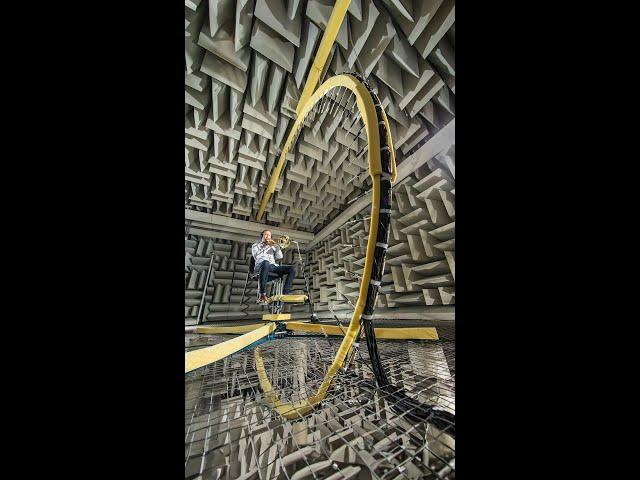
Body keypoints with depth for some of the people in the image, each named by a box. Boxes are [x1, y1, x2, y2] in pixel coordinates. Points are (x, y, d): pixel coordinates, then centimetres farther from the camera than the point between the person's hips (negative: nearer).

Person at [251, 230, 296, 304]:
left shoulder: (272, 247, 30)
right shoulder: (255, 245, 20)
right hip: (261, 266, -4)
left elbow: (279, 257, 15)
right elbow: (257, 256, -2)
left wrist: (276, 246, 5)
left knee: (292, 268, -17)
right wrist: (267, 246, -4)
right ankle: (262, 295, -36)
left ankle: (285, 294, -23)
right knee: (266, 262, -43)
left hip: (273, 266, 5)